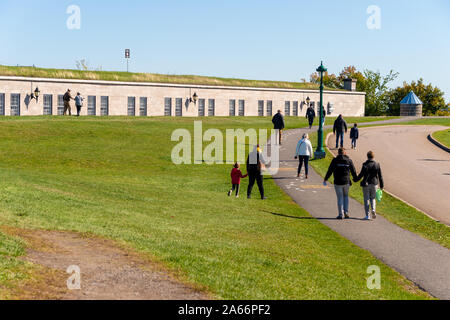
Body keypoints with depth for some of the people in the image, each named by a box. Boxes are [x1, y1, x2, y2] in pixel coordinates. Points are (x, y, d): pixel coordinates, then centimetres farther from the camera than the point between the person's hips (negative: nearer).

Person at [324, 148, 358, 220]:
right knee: (346, 196, 20)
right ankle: (346, 212, 11)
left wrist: (325, 179, 5)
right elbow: (353, 171, 7)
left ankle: (340, 214, 4)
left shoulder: (335, 160, -5)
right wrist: (355, 178, 25)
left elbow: (330, 170, -5)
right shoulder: (349, 160, 1)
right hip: (346, 182, 2)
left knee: (340, 198, 5)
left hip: (338, 182, -2)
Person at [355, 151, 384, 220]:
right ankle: (373, 209, -8)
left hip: (366, 184, -2)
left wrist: (356, 180, 6)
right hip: (374, 184, 2)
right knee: (373, 198, 18)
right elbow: (380, 176, 3)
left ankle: (368, 215, 3)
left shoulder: (365, 165, -10)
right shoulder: (377, 165, 0)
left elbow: (361, 174, -10)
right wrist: (381, 185, 10)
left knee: (366, 199, 5)